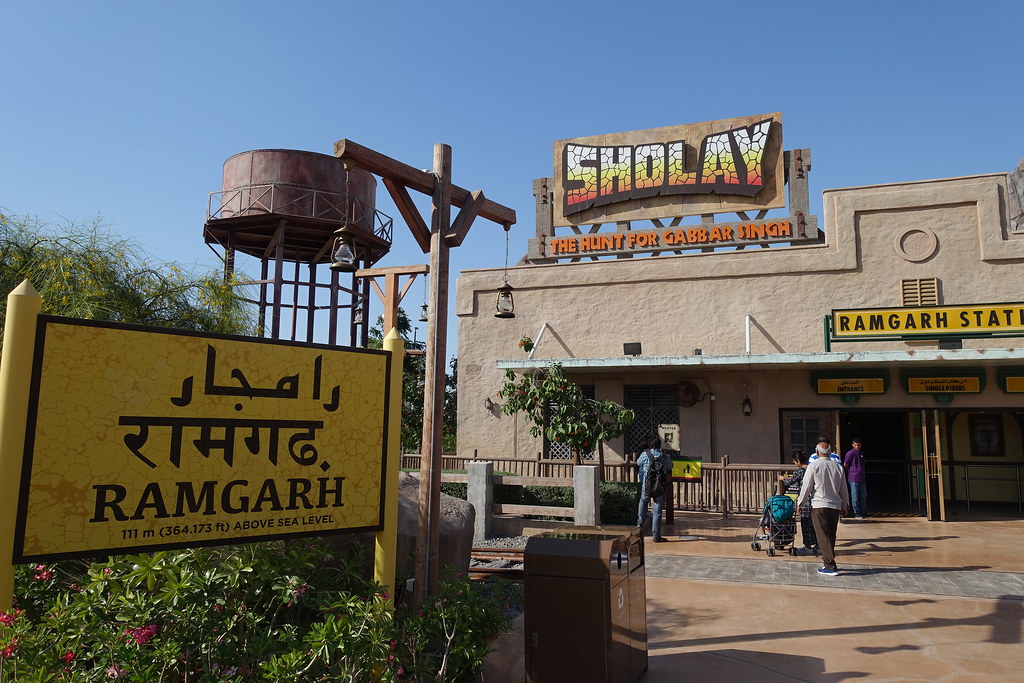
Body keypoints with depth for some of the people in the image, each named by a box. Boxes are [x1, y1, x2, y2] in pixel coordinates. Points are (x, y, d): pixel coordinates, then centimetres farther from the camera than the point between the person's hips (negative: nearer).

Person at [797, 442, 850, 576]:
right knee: (831, 536, 15)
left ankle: (830, 566, -3)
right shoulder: (838, 466, 7)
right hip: (835, 505, 5)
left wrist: (800, 503, 5)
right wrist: (845, 506, 24)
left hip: (819, 505, -5)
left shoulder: (813, 466, -7)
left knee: (823, 536, -2)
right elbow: (844, 489, 13)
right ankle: (828, 561, 23)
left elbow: (806, 486, -6)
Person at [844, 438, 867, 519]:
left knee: (863, 496, 11)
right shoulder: (850, 453, -10)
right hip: (854, 479, -7)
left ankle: (864, 513, 21)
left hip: (862, 478, 7)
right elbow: (845, 465, -6)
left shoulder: (861, 453, 13)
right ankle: (857, 514, 5)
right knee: (855, 497, -1)